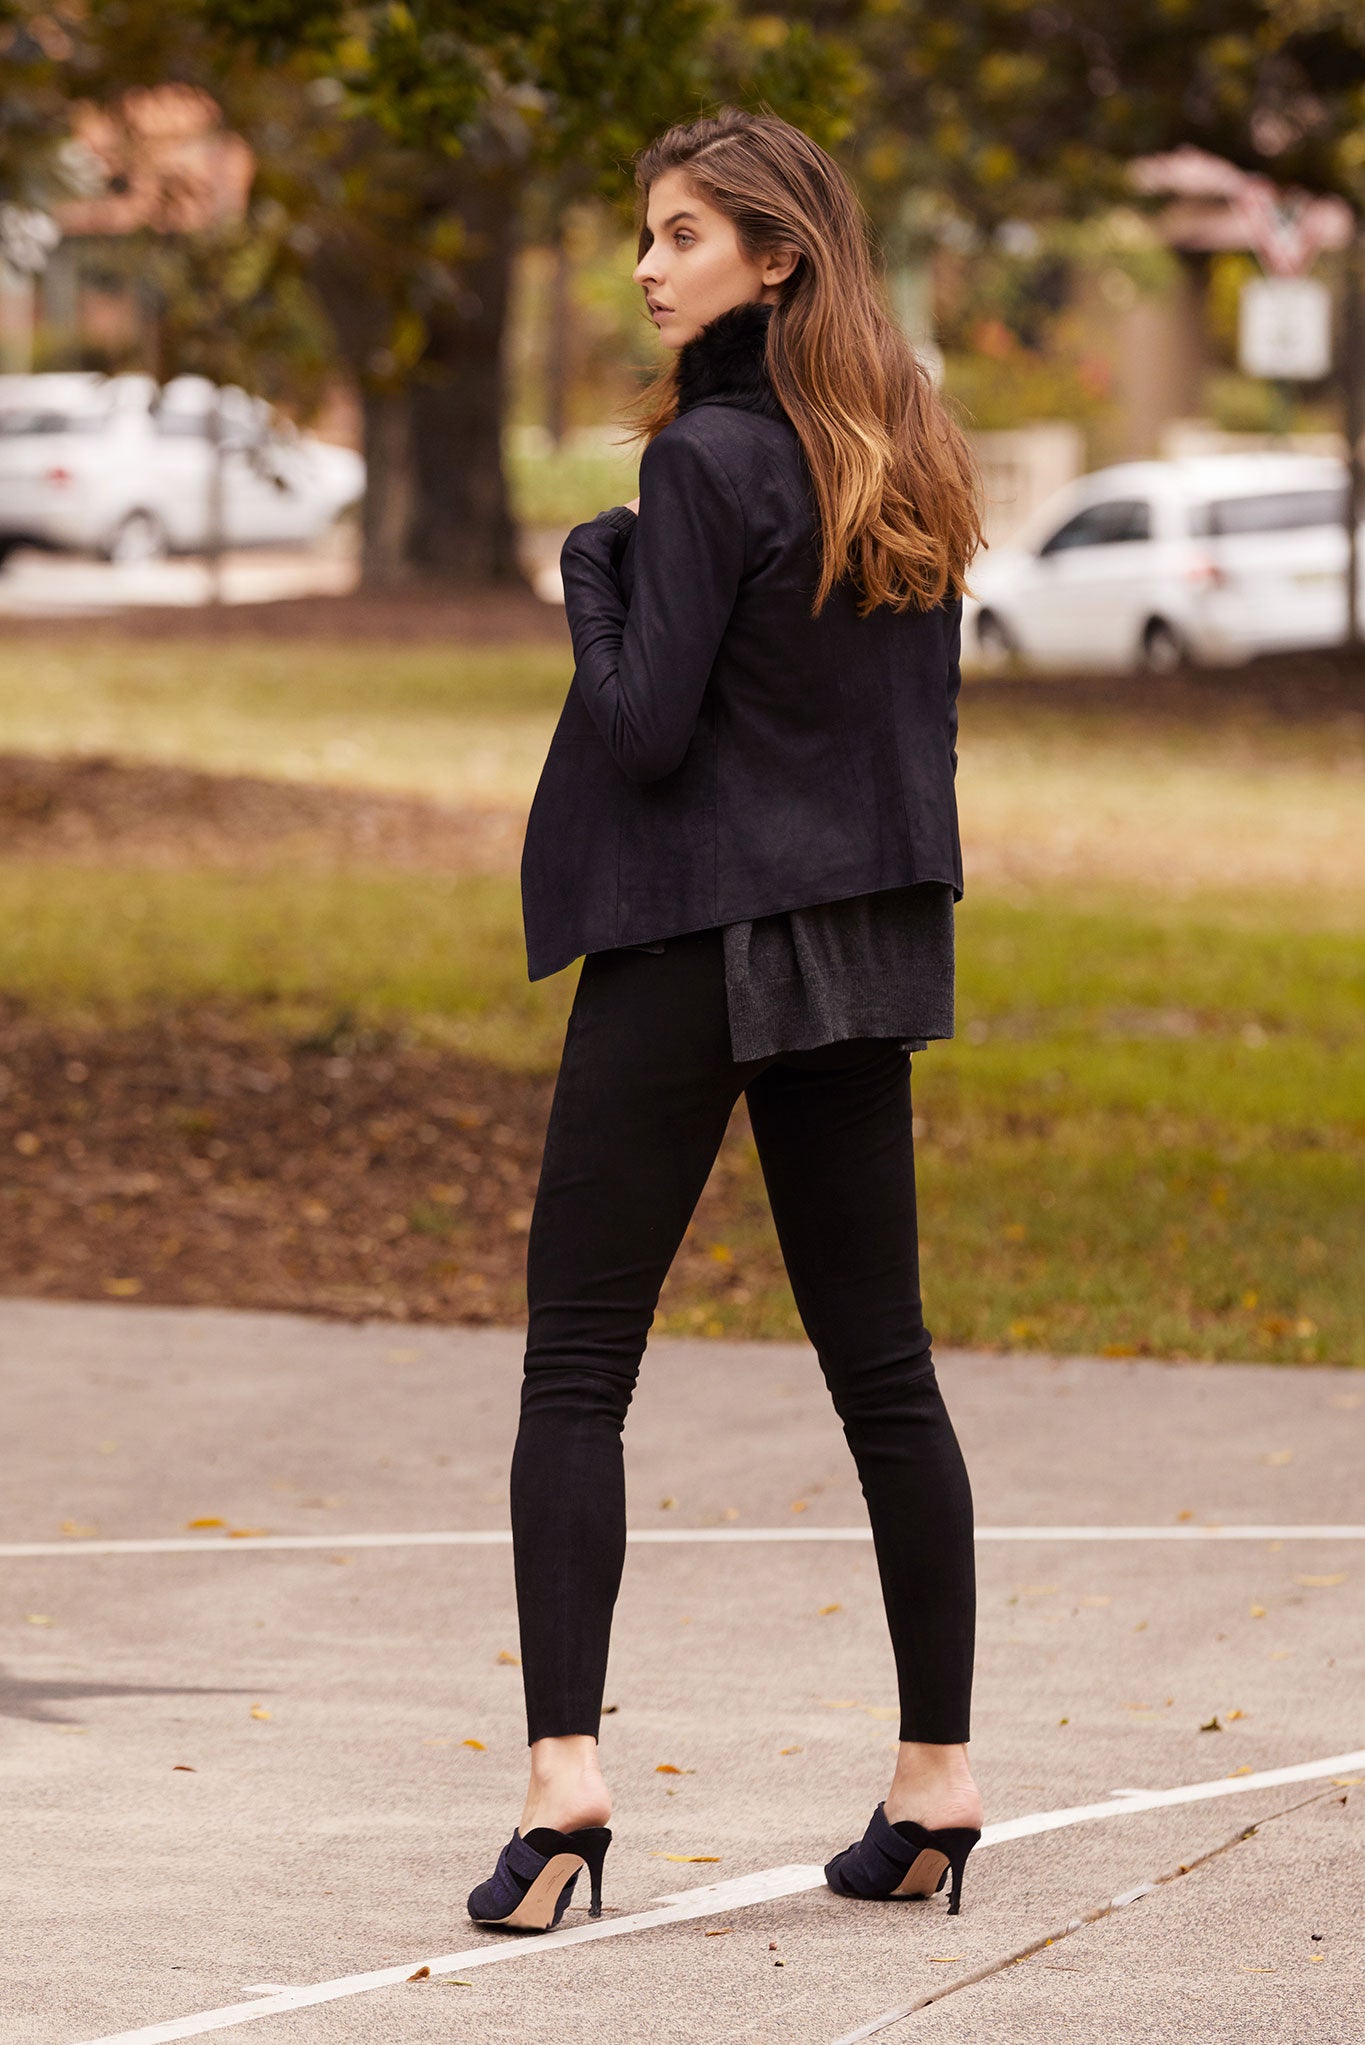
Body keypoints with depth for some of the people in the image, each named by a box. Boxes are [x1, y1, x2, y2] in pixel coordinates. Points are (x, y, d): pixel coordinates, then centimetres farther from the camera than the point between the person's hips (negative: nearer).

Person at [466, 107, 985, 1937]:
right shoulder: (911, 461, 9)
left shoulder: (707, 460, -15)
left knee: (577, 1365, -3)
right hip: (864, 954, 7)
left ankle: (566, 1769, -14)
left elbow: (646, 730, -17)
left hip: (694, 945, -7)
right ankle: (937, 1778, 13)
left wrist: (591, 567, -1)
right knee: (882, 1363, 11)